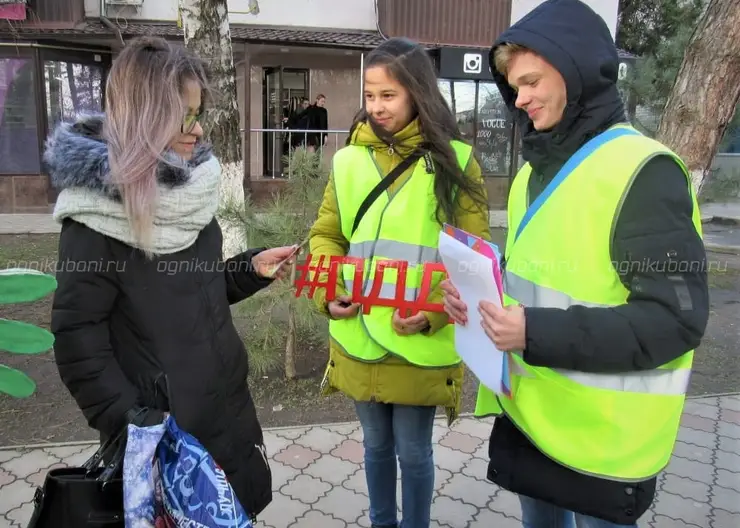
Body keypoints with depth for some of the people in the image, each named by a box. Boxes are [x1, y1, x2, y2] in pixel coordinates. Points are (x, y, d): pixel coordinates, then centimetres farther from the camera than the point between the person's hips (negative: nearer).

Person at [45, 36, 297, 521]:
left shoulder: (190, 185, 2)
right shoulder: (97, 211, -19)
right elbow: (78, 334, -17)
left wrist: (251, 269, -4)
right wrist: (131, 420, -21)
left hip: (226, 403, 7)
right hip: (164, 422, -6)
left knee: (239, 511, 22)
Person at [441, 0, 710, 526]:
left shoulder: (644, 171, -17)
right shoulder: (539, 167, 8)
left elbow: (676, 317, -22)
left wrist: (537, 333, -28)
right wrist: (481, 293, -4)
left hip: (601, 433, -7)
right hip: (528, 408, 7)